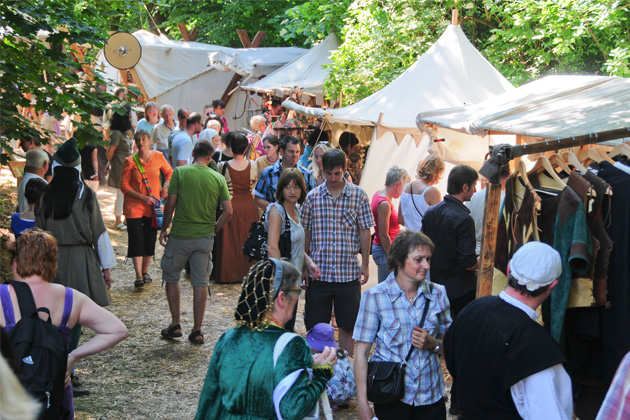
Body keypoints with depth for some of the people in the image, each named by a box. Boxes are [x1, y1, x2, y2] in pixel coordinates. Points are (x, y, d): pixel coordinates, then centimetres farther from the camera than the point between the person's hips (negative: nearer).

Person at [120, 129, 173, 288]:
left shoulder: (158, 157, 0)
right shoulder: (130, 161, -6)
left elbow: (169, 172, 18)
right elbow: (124, 186, -5)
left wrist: (165, 187, -1)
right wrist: (143, 197, -14)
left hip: (153, 206, 3)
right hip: (134, 206, -3)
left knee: (150, 240, 8)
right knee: (136, 240, -8)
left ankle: (145, 272, 23)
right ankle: (139, 276, -9)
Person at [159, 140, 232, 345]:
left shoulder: (180, 172, -6)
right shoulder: (218, 178, 0)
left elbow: (170, 204, -6)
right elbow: (228, 211, -3)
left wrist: (164, 229, 5)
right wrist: (214, 229, 11)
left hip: (180, 235, -2)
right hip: (204, 237, 2)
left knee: (171, 277, 16)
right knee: (200, 283, 8)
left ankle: (175, 325, 16)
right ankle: (197, 331, 10)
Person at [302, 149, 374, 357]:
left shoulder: (358, 195, 0)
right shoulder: (313, 197, 2)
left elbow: (364, 231, 3)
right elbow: (306, 233, 5)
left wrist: (365, 265, -1)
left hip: (349, 272, 0)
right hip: (319, 271, 1)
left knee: (347, 326, 8)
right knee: (316, 326, 7)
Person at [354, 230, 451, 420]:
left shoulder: (438, 294, 1)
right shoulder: (375, 296, -9)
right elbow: (361, 353, -8)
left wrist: (432, 344, -13)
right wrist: (362, 404, -11)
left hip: (430, 397, 3)